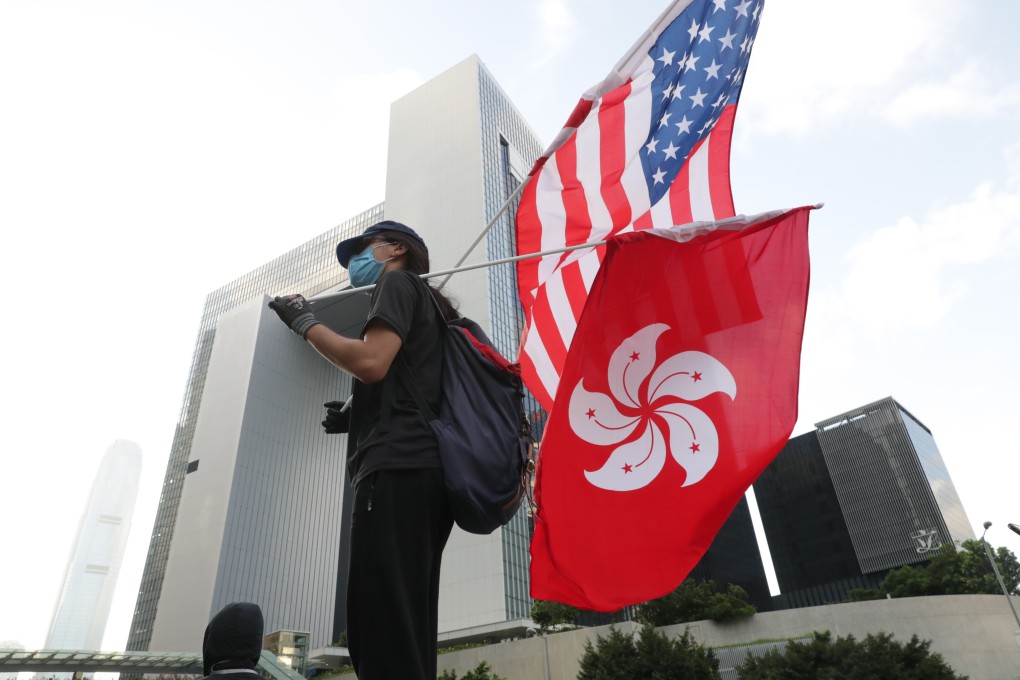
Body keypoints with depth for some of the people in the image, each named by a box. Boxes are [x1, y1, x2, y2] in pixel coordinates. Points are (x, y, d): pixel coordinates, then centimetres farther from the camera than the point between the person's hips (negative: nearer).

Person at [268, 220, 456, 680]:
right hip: (423, 472, 10)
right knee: (407, 638, 5)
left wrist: (305, 323, 4)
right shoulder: (428, 305, 34)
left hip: (398, 470, -9)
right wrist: (353, 418, 26)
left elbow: (371, 362, -9)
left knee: (384, 638, -15)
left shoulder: (399, 282, 9)